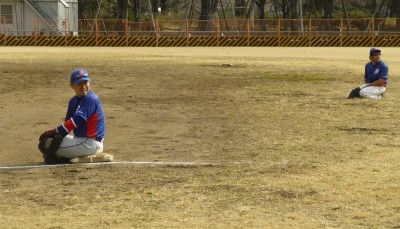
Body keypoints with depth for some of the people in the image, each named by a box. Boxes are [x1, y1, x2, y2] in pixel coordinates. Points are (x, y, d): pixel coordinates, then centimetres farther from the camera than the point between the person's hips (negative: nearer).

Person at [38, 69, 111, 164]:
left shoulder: (91, 100, -18)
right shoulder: (74, 101, 11)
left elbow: (77, 121, -25)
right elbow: (67, 122, 10)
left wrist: (53, 132, -20)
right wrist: (53, 133, -8)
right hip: (80, 139, 10)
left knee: (45, 144, -15)